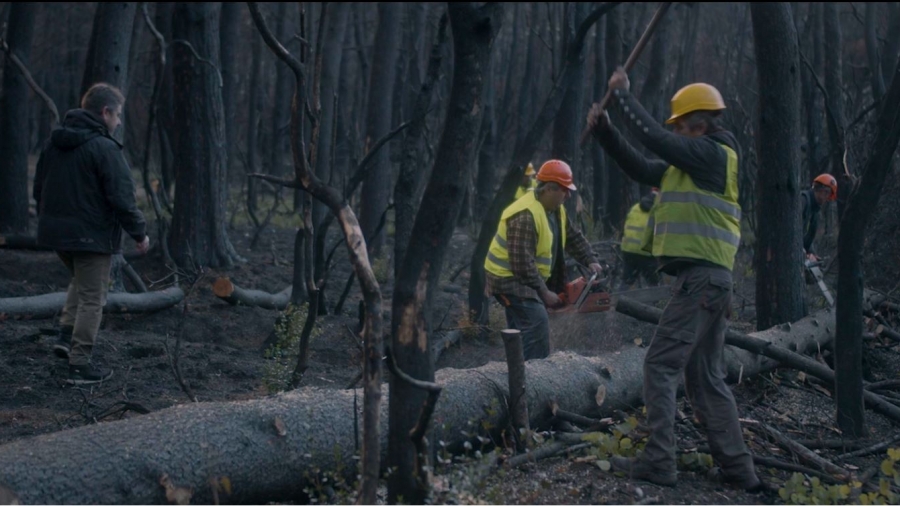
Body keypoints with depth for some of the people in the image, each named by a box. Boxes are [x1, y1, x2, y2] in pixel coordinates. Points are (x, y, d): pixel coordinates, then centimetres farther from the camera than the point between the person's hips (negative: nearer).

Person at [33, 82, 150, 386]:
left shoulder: (55, 143, 8)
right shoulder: (104, 148, -17)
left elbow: (39, 187, 16)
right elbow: (121, 198, -19)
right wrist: (139, 233, -9)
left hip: (56, 233, 8)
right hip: (91, 235, -8)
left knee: (81, 282, 29)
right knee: (92, 298, 2)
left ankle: (66, 336, 16)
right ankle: (80, 365, 3)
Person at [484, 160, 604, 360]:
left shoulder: (556, 209, 5)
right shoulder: (525, 216, -27)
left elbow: (573, 237, 16)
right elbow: (522, 263, -29)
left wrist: (590, 261, 0)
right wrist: (544, 292, -22)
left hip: (528, 279, 10)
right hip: (508, 278, -10)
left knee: (522, 328, 12)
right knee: (537, 322, -20)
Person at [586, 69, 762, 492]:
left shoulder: (712, 153, -8)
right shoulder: (696, 162, 20)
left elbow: (655, 138, -16)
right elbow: (641, 169, 24)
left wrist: (622, 94, -6)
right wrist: (604, 130, 17)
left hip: (699, 278, -10)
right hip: (708, 279, 10)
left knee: (660, 365, -9)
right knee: (706, 377, 11)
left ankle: (658, 461, -10)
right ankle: (738, 469, 12)